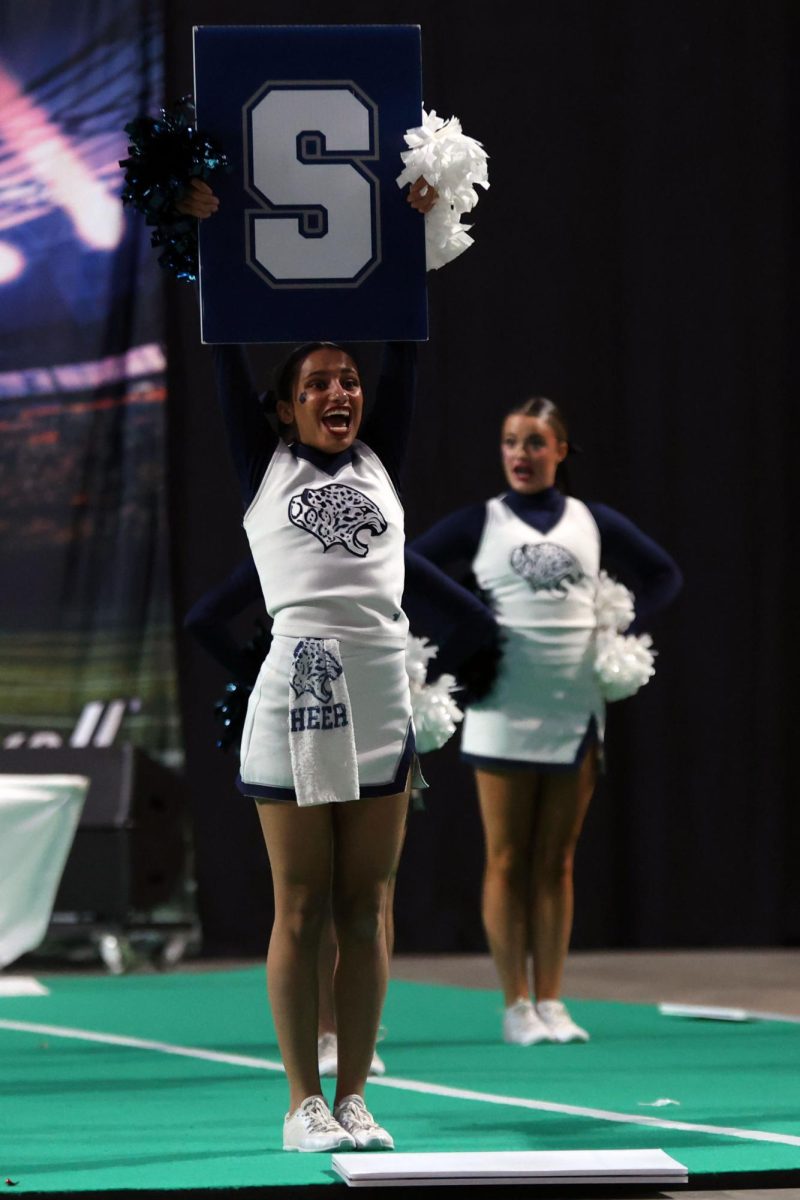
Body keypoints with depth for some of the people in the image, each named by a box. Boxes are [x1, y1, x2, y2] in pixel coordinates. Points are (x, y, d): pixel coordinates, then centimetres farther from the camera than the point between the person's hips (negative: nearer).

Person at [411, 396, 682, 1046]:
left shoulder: (594, 522, 9)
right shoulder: (480, 522, 3)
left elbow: (663, 574, 17)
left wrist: (621, 629, 4)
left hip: (576, 711, 2)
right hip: (503, 712, -2)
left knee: (556, 862, 5)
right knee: (508, 862, 1)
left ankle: (550, 1002, 10)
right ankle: (516, 1006, 5)